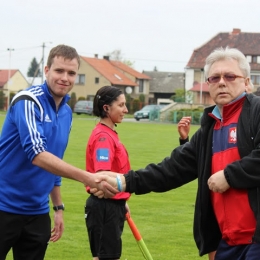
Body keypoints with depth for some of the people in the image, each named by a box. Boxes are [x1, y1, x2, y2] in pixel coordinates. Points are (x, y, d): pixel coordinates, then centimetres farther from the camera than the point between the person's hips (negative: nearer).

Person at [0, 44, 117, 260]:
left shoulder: (67, 112, 10)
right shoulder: (28, 101, -15)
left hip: (37, 212, 7)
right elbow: (37, 154, -28)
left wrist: (58, 207, 15)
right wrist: (85, 177, -37)